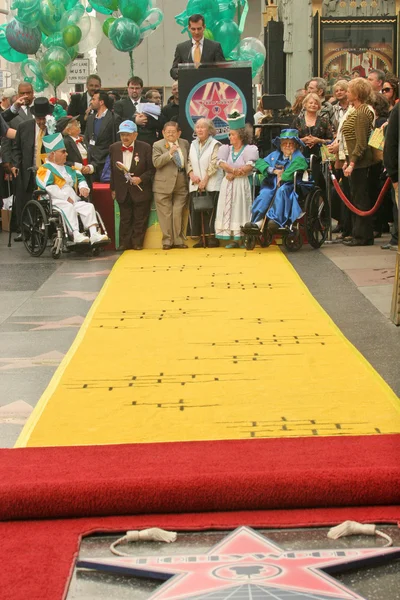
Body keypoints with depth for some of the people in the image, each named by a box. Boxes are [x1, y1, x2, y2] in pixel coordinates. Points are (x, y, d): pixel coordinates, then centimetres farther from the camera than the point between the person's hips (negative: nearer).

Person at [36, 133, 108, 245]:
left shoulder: (68, 168, 27)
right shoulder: (45, 170, -1)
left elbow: (80, 178, 30)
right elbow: (49, 187, -16)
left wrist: (83, 187, 4)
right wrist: (65, 197, -19)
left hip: (73, 200, 7)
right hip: (56, 201, -7)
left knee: (88, 206, -16)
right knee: (68, 207, -37)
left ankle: (94, 234, -29)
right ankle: (75, 235, -44)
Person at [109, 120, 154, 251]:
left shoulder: (145, 148, -8)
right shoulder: (114, 148, 2)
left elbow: (151, 169, -3)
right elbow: (112, 170, 11)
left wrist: (141, 178, -18)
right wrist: (113, 188, 11)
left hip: (140, 190, -3)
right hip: (123, 192, 3)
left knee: (140, 219, 4)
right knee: (125, 219, 9)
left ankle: (137, 243, 14)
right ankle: (125, 244, 16)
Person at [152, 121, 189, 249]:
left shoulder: (185, 143, 13)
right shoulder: (158, 145, 0)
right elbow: (156, 162, -13)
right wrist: (169, 153, -22)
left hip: (181, 185, 3)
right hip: (164, 186, -3)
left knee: (178, 213, 2)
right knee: (166, 214, -1)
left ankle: (178, 240, 10)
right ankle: (167, 241, 6)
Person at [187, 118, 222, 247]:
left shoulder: (215, 144, -3)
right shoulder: (193, 144, 15)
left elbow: (214, 164, -10)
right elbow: (189, 162, 16)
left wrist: (205, 180, -14)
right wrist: (191, 173, -3)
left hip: (211, 185, -5)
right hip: (195, 185, 5)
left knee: (210, 211, -9)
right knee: (196, 210, 1)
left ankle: (212, 237, -3)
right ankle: (203, 238, 7)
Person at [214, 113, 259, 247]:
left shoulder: (248, 149, -3)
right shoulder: (227, 149, 11)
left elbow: (249, 167, -14)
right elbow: (221, 163, -5)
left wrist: (233, 173, -13)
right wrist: (235, 170, -20)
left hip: (241, 184, -5)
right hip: (228, 185, 5)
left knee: (241, 209, -4)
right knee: (229, 210, 1)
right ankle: (233, 239, 4)